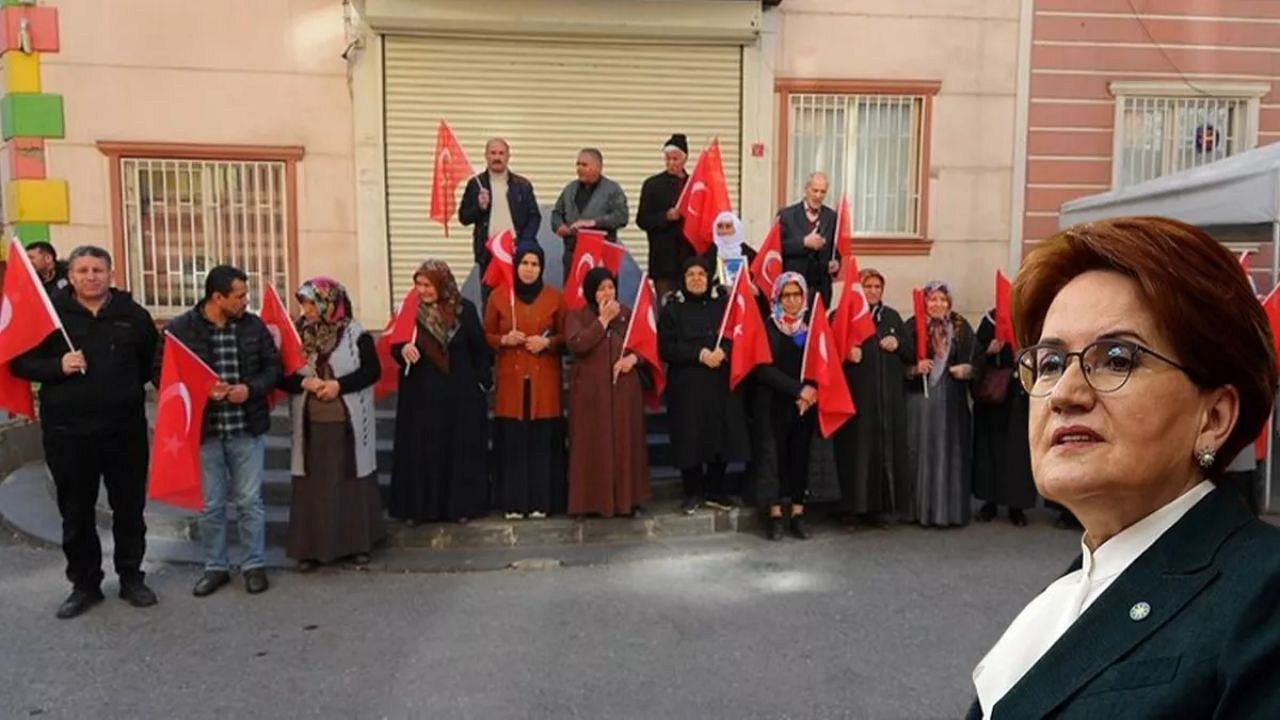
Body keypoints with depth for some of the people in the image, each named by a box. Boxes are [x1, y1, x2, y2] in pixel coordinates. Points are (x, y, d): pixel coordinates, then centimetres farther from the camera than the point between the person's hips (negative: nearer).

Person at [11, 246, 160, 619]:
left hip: (125, 429, 1)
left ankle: (131, 578, 25)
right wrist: (58, 367, -16)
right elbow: (21, 362, 0)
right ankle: (84, 584, 24)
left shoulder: (132, 314, 3)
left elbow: (153, 361, 15)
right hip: (68, 432, 0)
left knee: (129, 508, 10)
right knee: (76, 513, 10)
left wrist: (127, 386, 6)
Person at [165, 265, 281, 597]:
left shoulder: (254, 325, 1)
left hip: (247, 429, 1)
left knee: (249, 501, 8)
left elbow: (273, 366, 5)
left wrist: (250, 389, -12)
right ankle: (215, 567, 26)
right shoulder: (180, 329, -7)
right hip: (203, 430, -1)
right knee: (210, 505, 10)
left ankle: (254, 565, 21)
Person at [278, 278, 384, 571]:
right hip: (310, 424, 3)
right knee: (312, 486, 6)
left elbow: (372, 371, -7)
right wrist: (304, 382, -16)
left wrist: (339, 385, -18)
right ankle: (310, 547, 16)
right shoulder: (298, 334, 3)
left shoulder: (356, 334, -6)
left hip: (348, 423, -2)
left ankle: (358, 542, 20)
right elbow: (282, 376, 4)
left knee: (352, 482, 7)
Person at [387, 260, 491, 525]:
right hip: (421, 395, 1)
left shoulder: (464, 309, -3)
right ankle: (418, 508, 13)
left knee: (461, 449, 5)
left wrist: (482, 382, -2)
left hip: (460, 393, -1)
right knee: (420, 451, 4)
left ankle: (461, 505, 17)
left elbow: (479, 349, 2)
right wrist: (403, 349, -18)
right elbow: (395, 347, 5)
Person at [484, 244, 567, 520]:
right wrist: (504, 339, -10)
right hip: (511, 379, 0)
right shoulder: (498, 298, 4)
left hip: (545, 380, 0)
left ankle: (541, 501, 10)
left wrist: (548, 342, -11)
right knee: (512, 441, -1)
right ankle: (513, 502, 9)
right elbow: (486, 336, 10)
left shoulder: (555, 298, 4)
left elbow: (566, 336, 8)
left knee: (543, 441, 0)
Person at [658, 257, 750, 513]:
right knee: (690, 438, -1)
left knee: (721, 435, 3)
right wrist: (699, 354, -16)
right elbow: (666, 347, -6)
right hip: (686, 384, -2)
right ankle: (693, 492, 13)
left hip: (721, 382, 2)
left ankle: (715, 490, 18)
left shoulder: (723, 302, 8)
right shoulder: (673, 308, 2)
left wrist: (723, 351, -16)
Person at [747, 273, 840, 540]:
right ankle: (775, 514, 7)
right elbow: (764, 369, -10)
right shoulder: (767, 327, -1)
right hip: (774, 405, -3)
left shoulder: (812, 327, 9)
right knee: (776, 456, 0)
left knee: (803, 456, 3)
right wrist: (798, 389, -16)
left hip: (808, 405, 3)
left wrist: (811, 392, -11)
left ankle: (798, 513, 11)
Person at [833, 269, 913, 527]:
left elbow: (911, 356, 14)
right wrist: (846, 353, -25)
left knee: (886, 449, 4)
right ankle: (854, 506, 7)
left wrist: (898, 344, -5)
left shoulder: (893, 317, 14)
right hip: (856, 395, -4)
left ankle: (880, 506, 13)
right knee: (857, 450, -2)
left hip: (889, 397, 4)